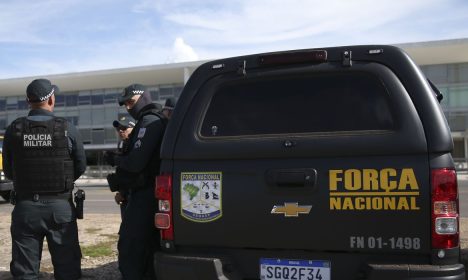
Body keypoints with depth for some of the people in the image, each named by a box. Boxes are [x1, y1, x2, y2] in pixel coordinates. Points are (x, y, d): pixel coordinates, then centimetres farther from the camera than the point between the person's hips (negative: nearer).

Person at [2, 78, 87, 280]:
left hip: (25, 206, 1)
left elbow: (8, 171, 4)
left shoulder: (13, 130, -5)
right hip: (60, 205, -1)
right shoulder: (67, 129, -8)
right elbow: (81, 167, -1)